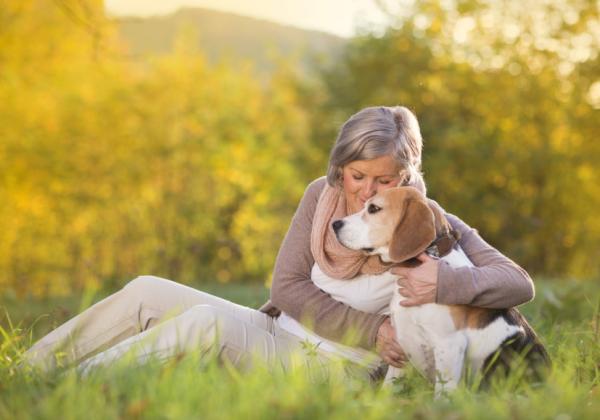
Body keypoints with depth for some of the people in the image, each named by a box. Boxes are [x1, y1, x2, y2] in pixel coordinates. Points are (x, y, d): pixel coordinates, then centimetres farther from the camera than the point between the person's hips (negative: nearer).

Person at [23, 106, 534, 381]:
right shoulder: (321, 195, 5)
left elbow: (520, 284, -11)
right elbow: (287, 286, -1)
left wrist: (447, 280, -30)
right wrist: (370, 329, -13)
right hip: (276, 332, 6)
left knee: (209, 321, -31)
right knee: (146, 293, -11)